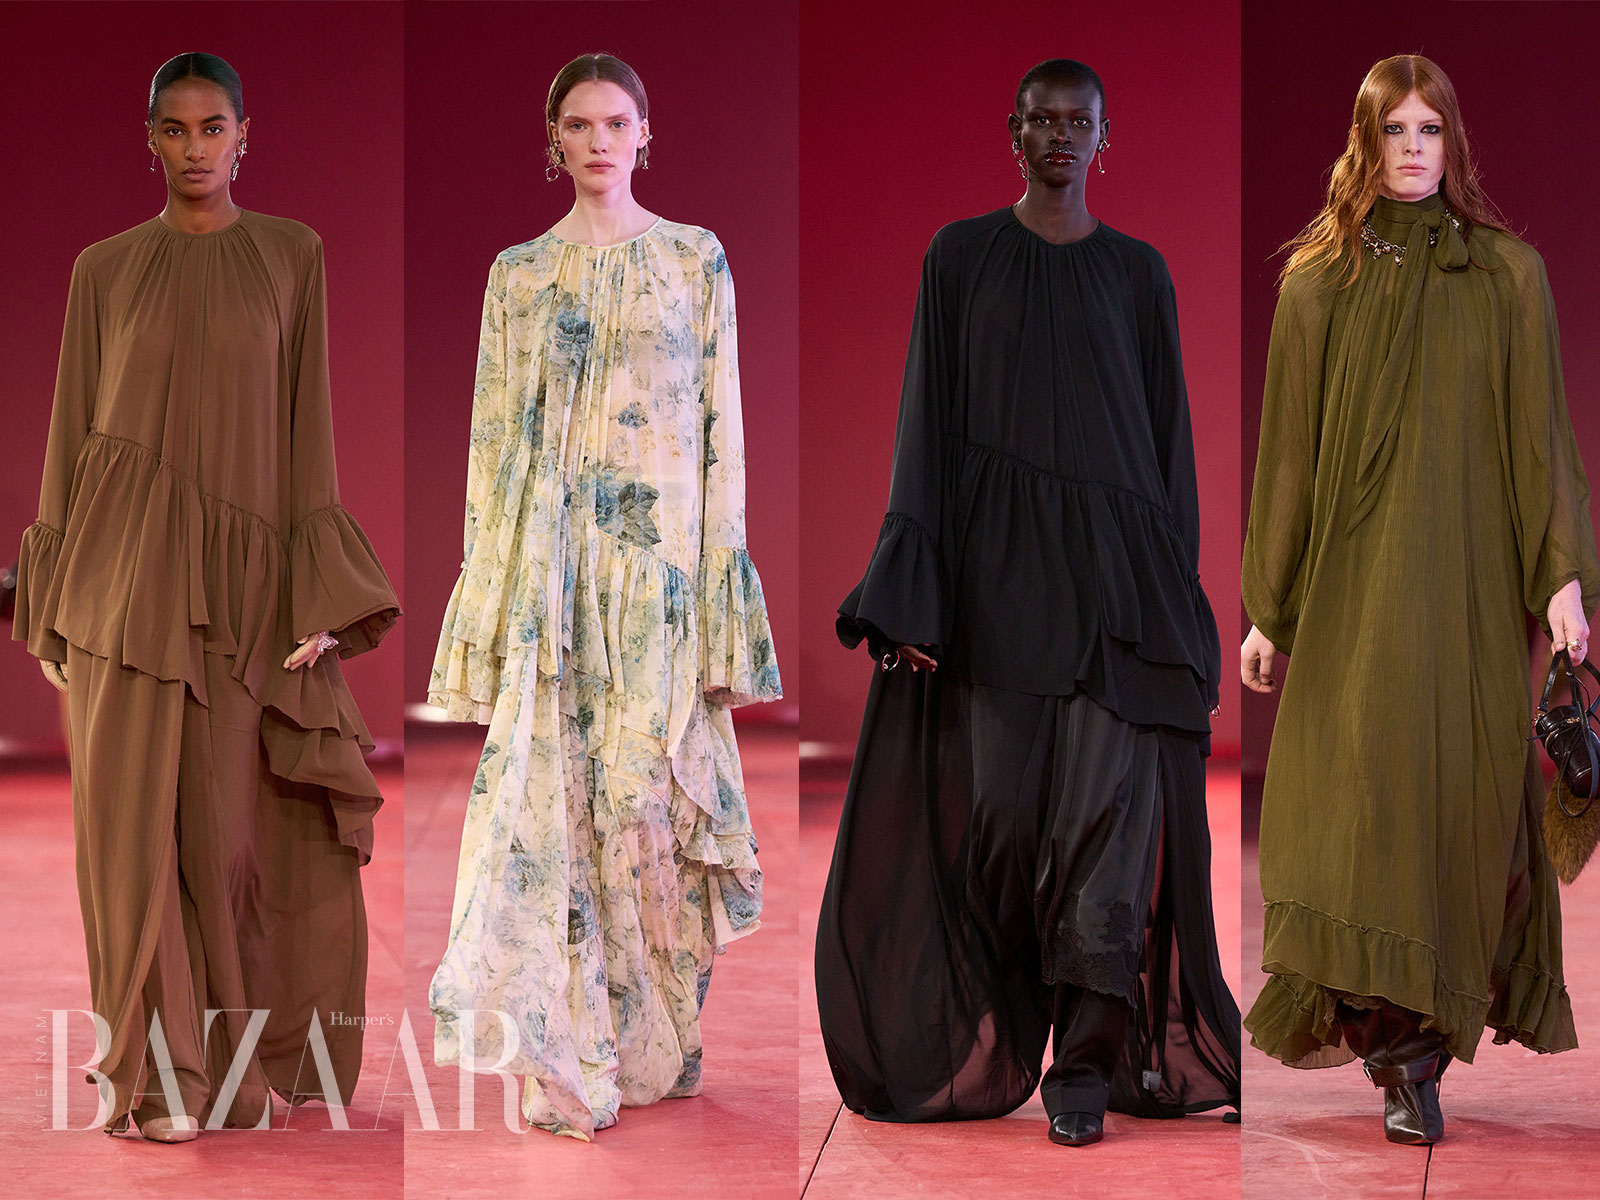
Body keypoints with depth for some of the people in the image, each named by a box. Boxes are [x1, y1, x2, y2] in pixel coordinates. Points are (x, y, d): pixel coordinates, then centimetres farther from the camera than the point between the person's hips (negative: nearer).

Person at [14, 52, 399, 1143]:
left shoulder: (292, 256, 6)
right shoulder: (105, 269, 7)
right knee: (133, 817, -4)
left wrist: (319, 599, -4)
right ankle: (153, 1079, 1)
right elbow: (74, 429, 8)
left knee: (227, 828, 1)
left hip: (241, 573, 0)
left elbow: (308, 425, 3)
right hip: (127, 572, 0)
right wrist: (58, 596, 2)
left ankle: (233, 1067, 16)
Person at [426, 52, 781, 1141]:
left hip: (663, 558, -1)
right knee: (551, 794, -5)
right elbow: (495, 432, 7)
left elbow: (723, 423, 4)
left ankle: (662, 1039, 12)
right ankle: (569, 1060, -2)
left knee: (657, 790, -3)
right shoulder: (518, 273, 9)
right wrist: (492, 591, 1)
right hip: (553, 558, 1)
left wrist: (721, 573, -4)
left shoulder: (695, 260, 7)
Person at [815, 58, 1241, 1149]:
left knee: (1111, 796, -11)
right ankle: (1004, 1033, 17)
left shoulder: (1138, 273, 10)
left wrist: (1178, 592, 2)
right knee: (1002, 802, -2)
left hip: (1113, 562, 0)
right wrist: (912, 598, -6)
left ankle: (1087, 1060, -10)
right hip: (996, 562, 0)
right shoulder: (959, 259, 7)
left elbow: (1170, 433, 10)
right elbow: (928, 423, 2)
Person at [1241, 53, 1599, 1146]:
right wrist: (1268, 611, 5)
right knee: (1364, 778, -11)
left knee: (1458, 790, -3)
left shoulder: (1509, 276, 6)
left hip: (1471, 579, 0)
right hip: (1352, 583, 0)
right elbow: (1289, 450, 7)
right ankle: (1404, 1049, -8)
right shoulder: (1320, 282, 7)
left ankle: (1417, 1035, 5)